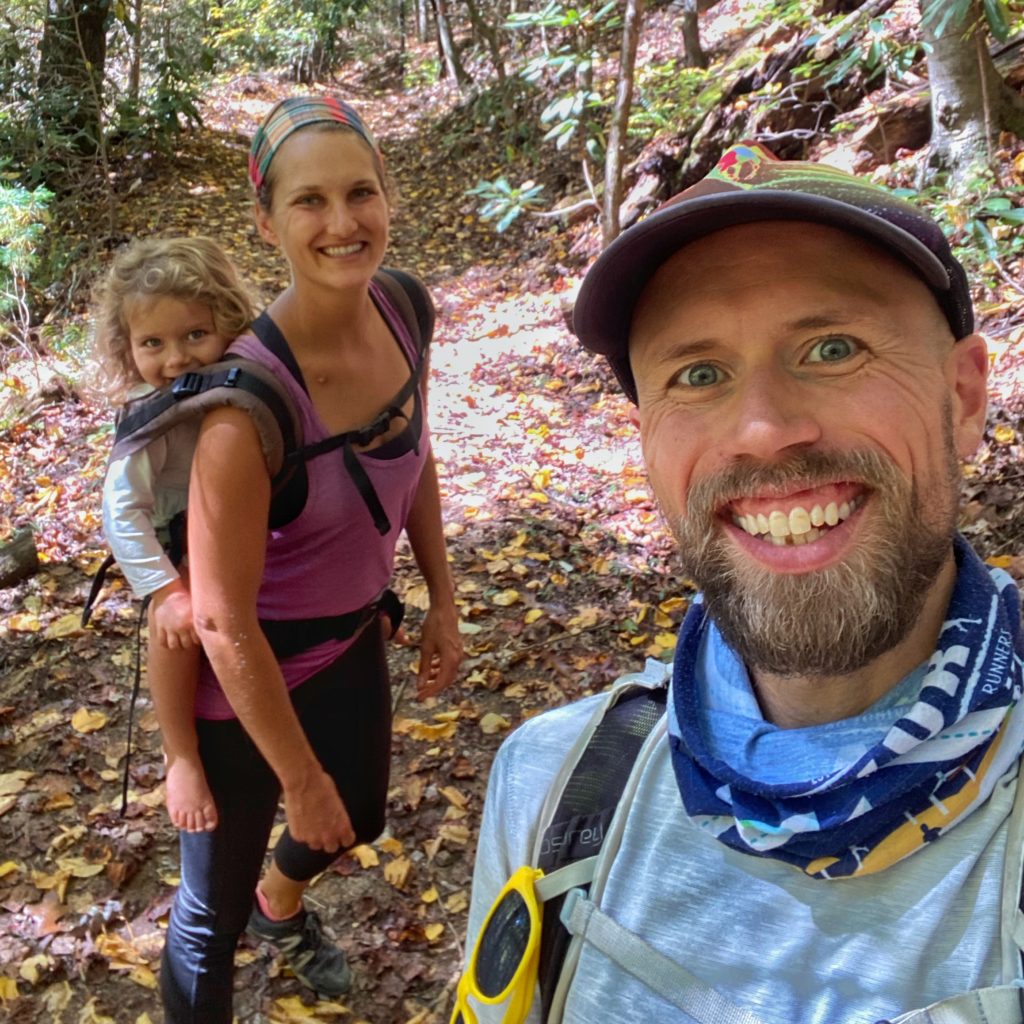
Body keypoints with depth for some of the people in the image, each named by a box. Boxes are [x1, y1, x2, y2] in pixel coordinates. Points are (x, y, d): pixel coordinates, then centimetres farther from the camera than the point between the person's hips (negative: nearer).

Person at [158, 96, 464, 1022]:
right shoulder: (249, 396, -34)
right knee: (211, 913, 12)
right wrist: (301, 779, -16)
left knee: (358, 815, 31)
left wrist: (444, 603, 8)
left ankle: (282, 904, 66)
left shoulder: (400, 313, -14)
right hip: (246, 676, -7)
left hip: (354, 639, 7)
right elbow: (224, 622, -26)